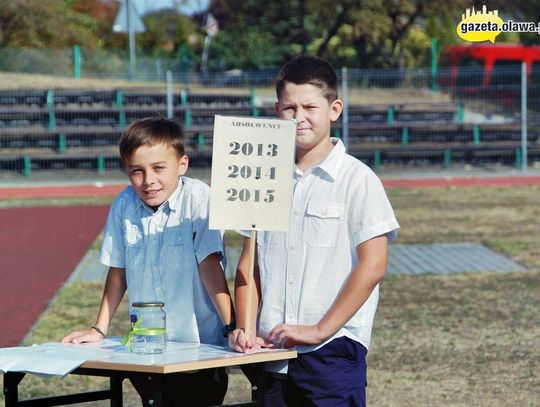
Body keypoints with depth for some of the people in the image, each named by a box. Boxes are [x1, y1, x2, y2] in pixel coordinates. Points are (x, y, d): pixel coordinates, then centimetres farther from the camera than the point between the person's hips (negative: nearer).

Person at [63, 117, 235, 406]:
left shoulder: (198, 198, -12)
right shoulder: (124, 205, 0)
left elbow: (209, 264, -17)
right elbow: (118, 270, 9)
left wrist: (233, 327, -23)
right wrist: (99, 330, 9)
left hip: (199, 347, -4)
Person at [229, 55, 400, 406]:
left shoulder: (357, 179, -4)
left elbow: (372, 266, -9)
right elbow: (250, 262, 13)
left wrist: (320, 330, -13)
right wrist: (245, 328, -1)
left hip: (334, 351, -5)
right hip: (274, 352, 5)